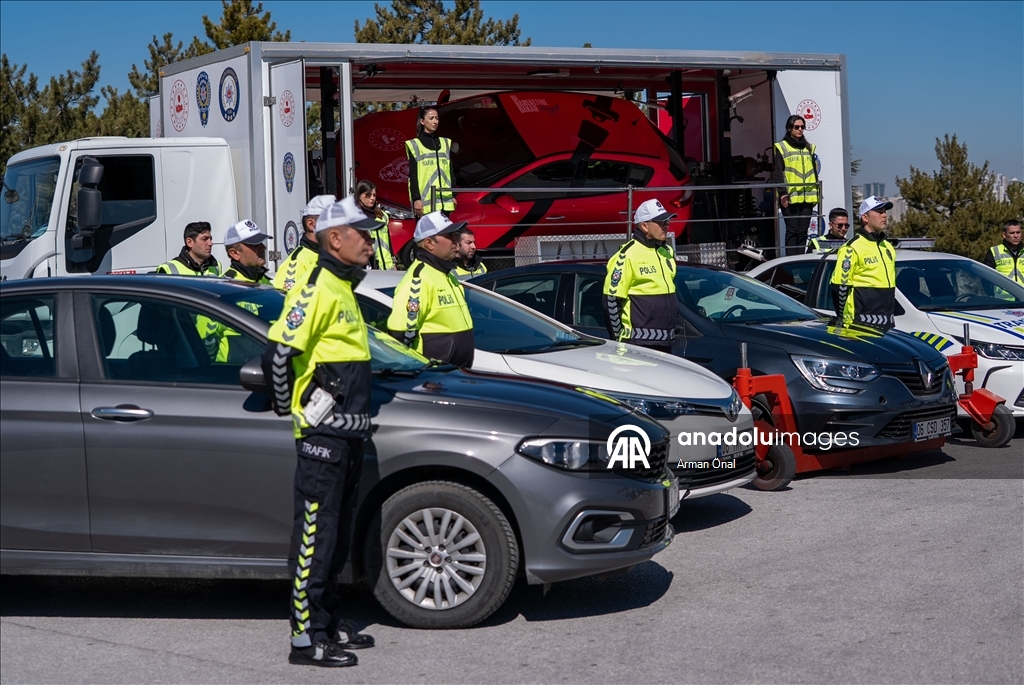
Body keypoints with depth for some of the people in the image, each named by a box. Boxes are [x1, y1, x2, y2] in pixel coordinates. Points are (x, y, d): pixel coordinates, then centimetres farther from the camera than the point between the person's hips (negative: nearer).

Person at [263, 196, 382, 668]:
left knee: (336, 537, 16)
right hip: (322, 435, -10)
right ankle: (307, 637, -2)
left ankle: (330, 622, 26)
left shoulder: (343, 289, 17)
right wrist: (287, 406, -10)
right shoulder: (318, 291, -14)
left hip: (348, 433, 10)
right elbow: (278, 352, -22)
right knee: (315, 535, -6)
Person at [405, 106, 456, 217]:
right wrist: (416, 199, -10)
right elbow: (413, 175, -2)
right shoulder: (414, 145, 3)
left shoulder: (445, 143, 17)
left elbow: (450, 172, 17)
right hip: (425, 201, -4)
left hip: (444, 201, 4)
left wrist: (453, 195, 12)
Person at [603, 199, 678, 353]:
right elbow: (612, 299, -13)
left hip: (665, 342, 8)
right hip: (638, 343, -8)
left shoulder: (667, 252, 15)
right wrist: (618, 336, -12)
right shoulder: (628, 255, -11)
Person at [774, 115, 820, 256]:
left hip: (807, 196, 5)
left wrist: (816, 192, 13)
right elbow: (778, 173, -4)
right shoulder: (782, 147, 2)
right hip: (791, 197, -5)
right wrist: (783, 193, -14)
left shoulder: (809, 148, 18)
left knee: (803, 231, 5)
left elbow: (814, 171, 21)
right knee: (792, 230, -9)